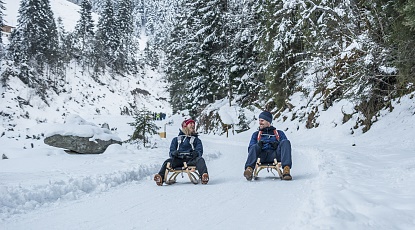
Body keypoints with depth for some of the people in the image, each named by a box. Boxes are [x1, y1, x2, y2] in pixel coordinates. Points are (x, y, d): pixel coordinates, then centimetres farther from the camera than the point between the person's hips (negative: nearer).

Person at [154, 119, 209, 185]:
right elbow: (171, 152, 15)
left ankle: (204, 175, -57)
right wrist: (173, 153, -12)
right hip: (178, 160, 1)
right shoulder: (176, 139, 25)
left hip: (190, 160, -1)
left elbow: (200, 151, 9)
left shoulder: (196, 140, 26)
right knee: (168, 161, -28)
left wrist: (196, 153, -17)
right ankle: (161, 177, -48)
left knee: (200, 159, -32)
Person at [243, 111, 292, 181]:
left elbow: (285, 146, 14)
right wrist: (258, 146, -8)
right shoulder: (256, 134, 29)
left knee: (285, 142, -25)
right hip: (261, 156, 0)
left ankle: (286, 169, -44)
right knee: (254, 147, -30)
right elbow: (250, 148, 15)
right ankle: (249, 169, -55)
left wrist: (277, 145, -8)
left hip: (275, 155, 0)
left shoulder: (279, 133, 28)